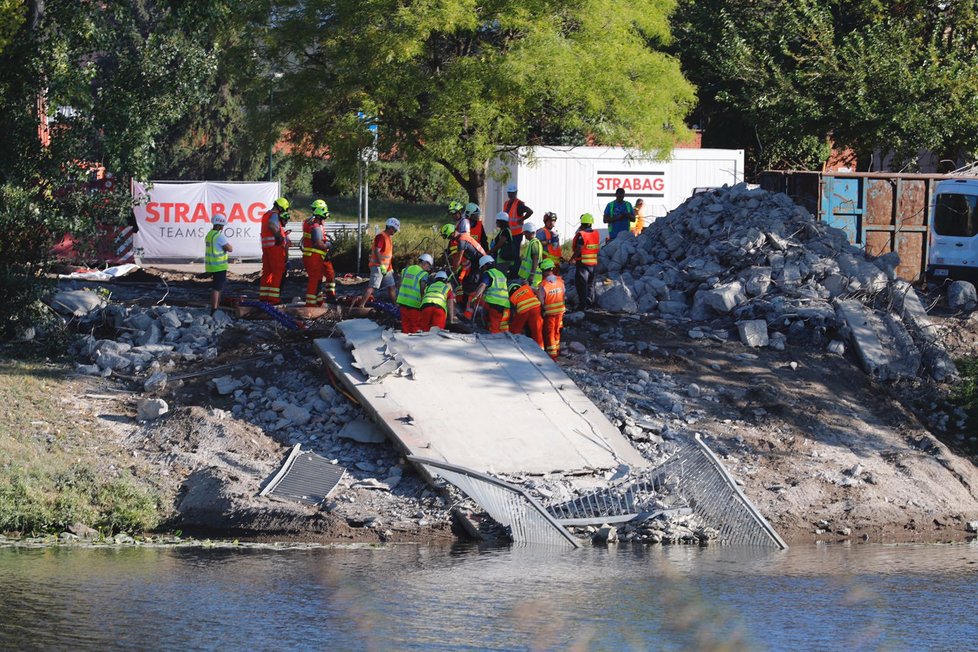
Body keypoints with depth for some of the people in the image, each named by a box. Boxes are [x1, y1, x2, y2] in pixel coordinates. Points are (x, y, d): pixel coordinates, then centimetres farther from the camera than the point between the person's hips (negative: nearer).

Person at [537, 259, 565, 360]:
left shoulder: (543, 285, -22)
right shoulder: (560, 281, -8)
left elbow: (541, 301, -16)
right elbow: (563, 294, 4)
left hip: (549, 312, -5)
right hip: (560, 310, 5)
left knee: (549, 333, 6)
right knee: (557, 331, 22)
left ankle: (552, 355, 5)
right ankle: (557, 350, 37)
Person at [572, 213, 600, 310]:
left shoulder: (581, 235, -16)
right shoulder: (596, 234, 3)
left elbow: (578, 250, -18)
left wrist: (573, 258, -9)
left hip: (583, 262, -6)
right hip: (593, 263, 6)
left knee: (581, 284, -1)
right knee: (590, 284, 16)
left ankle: (582, 304, -4)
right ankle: (590, 302, 20)